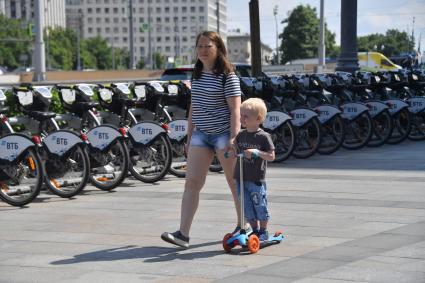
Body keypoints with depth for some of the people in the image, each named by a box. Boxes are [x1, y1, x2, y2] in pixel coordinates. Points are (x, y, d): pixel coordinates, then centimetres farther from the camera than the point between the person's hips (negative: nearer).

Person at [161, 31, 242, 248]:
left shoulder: (227, 76, -8)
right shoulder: (197, 75, 13)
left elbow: (235, 110, -13)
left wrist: (233, 138, -22)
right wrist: (189, 137, 18)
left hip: (223, 133, -6)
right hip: (201, 134, 6)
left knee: (234, 183, 5)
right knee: (192, 182, -5)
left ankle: (242, 226, 21)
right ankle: (183, 234, -9)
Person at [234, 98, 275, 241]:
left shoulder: (263, 136, -10)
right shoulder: (241, 135, 8)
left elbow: (271, 156, -12)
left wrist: (256, 152, -23)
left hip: (256, 179, -6)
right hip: (241, 178, 6)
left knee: (260, 206, 3)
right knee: (247, 208, 12)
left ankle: (263, 232, 18)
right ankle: (255, 231, 26)